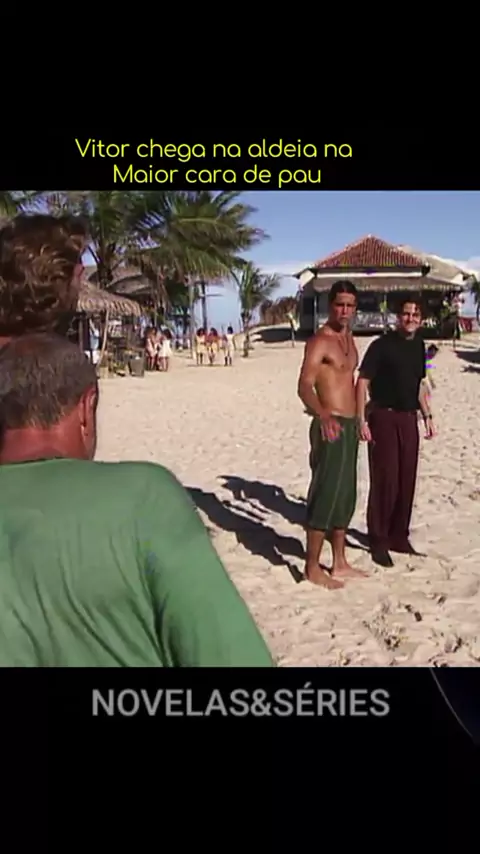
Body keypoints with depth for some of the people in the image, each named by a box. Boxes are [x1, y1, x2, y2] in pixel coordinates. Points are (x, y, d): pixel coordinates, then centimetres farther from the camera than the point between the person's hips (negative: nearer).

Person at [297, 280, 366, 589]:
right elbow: (304, 386, -26)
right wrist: (323, 415, -44)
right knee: (325, 494, -5)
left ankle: (339, 562, 24)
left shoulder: (349, 338, 14)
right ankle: (313, 567, 5)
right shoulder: (320, 341, -13)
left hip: (350, 425, 9)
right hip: (330, 426, -9)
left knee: (346, 496, 13)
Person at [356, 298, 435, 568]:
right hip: (383, 417, -6)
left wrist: (427, 416, 16)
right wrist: (362, 420, -17)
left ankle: (399, 536, 23)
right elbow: (362, 382, -11)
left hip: (409, 419, 6)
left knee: (406, 481, 9)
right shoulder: (382, 345, -9)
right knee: (384, 481, -3)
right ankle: (379, 541, 9)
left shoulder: (418, 345, 10)